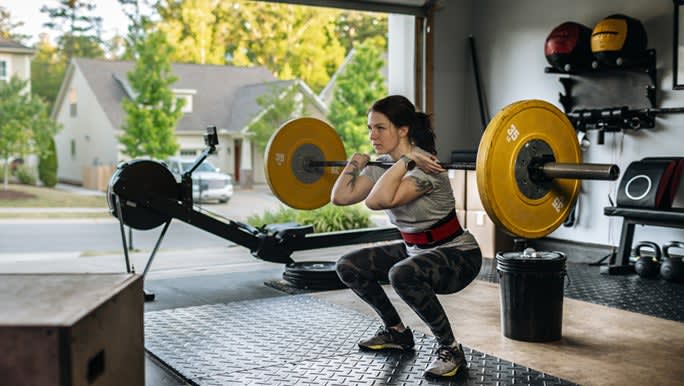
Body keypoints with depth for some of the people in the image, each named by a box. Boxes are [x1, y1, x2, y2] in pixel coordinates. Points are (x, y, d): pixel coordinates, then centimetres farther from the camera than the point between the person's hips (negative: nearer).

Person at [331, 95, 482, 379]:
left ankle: (450, 349, -18)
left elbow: (378, 201, -41)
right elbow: (339, 196, -6)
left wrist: (405, 160, -36)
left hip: (457, 254, -9)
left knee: (402, 274, -38)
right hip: (414, 250, 9)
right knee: (348, 266, 2)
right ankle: (396, 331, 19)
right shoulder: (382, 166, 0)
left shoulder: (424, 167, -26)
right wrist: (357, 161, -1)